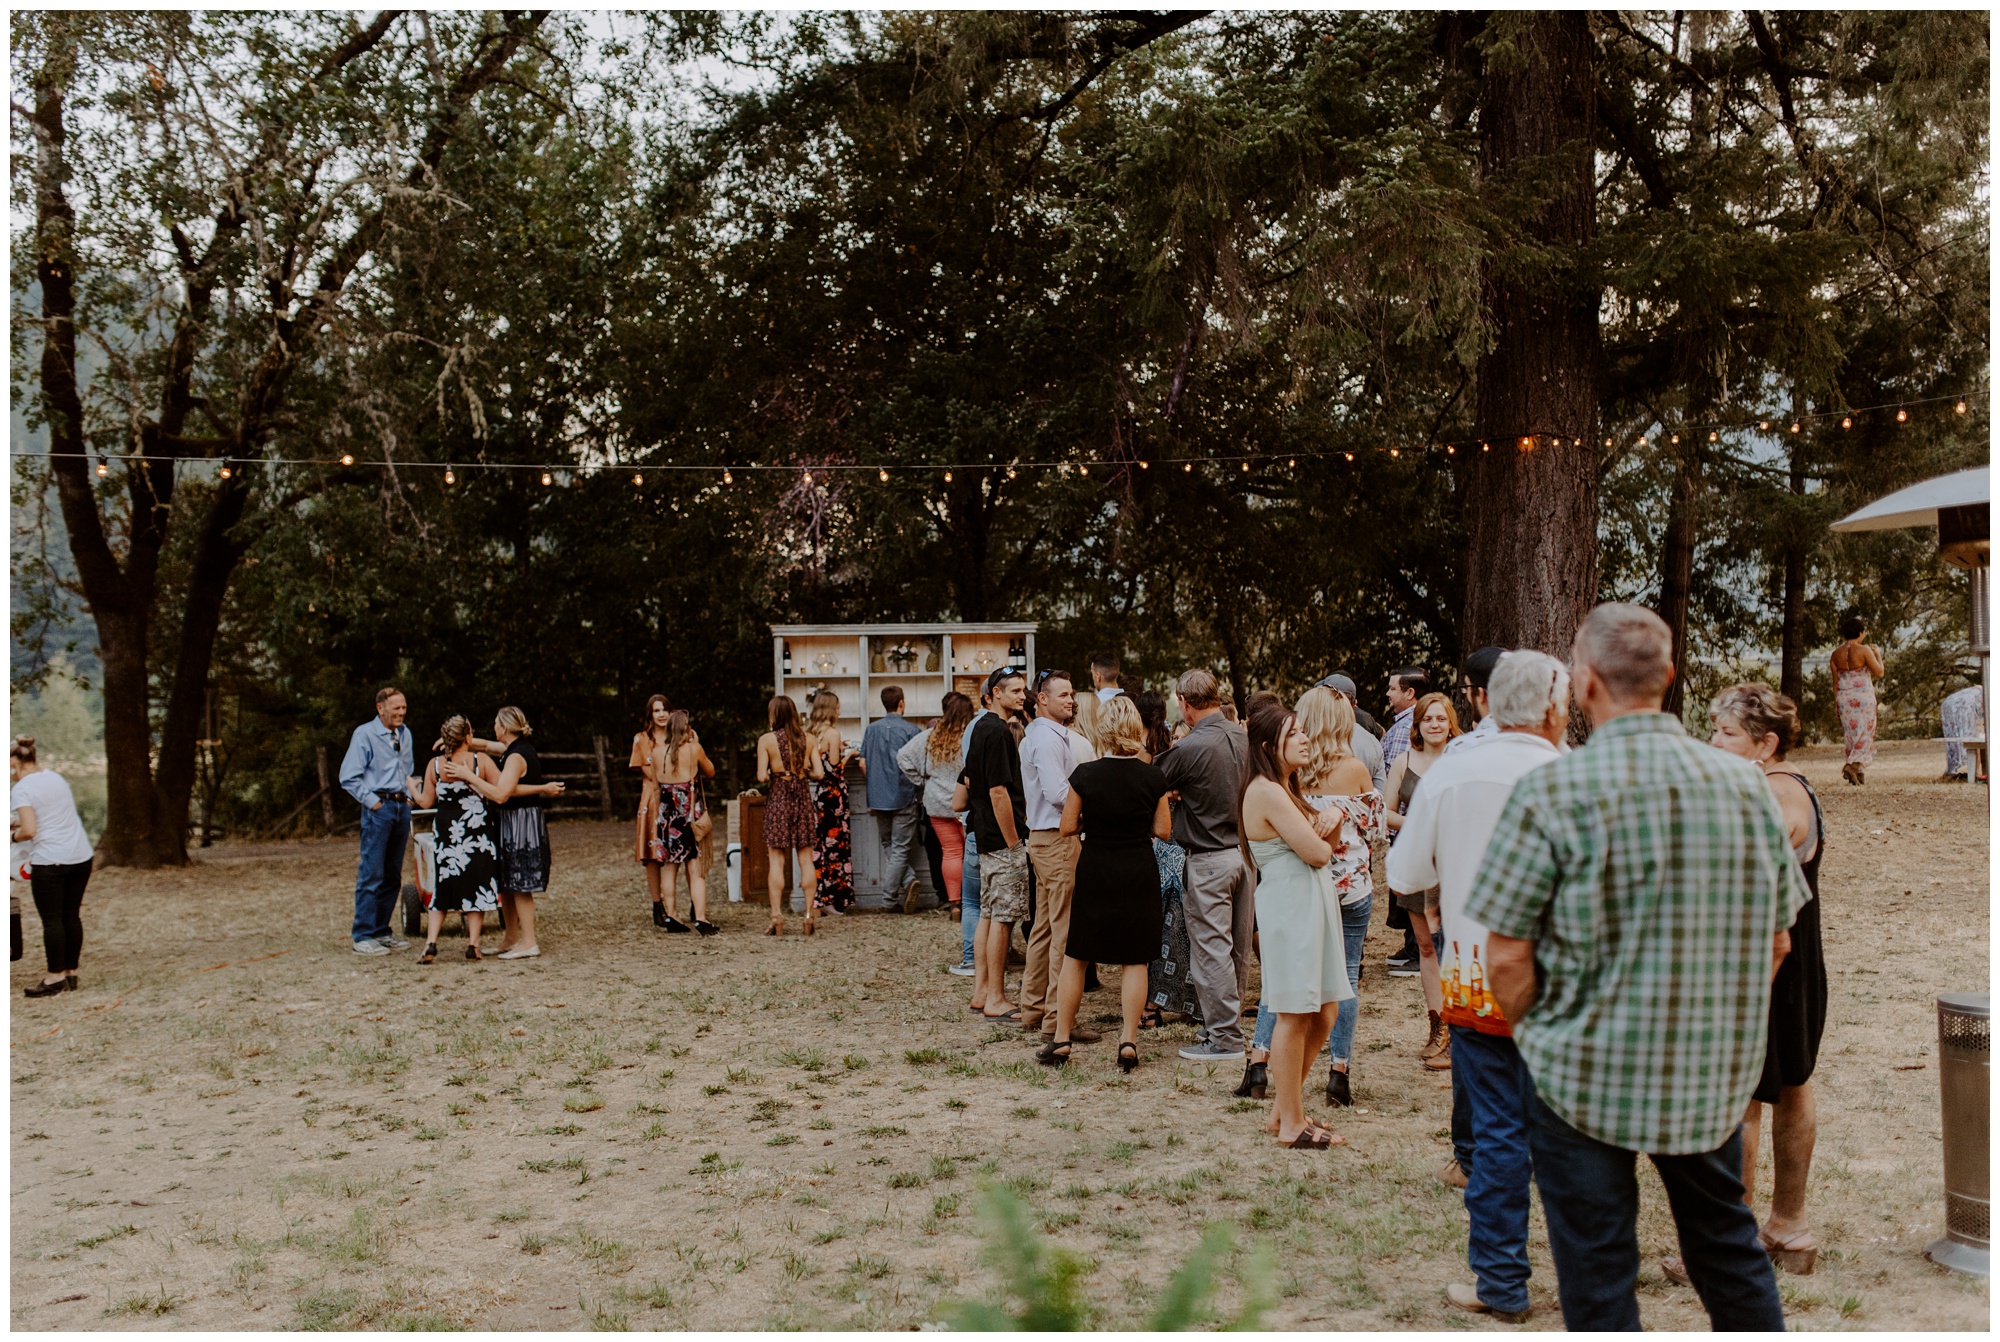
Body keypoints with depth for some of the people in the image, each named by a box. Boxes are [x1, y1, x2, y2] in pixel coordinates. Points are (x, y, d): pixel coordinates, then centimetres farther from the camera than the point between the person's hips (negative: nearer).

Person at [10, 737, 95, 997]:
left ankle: (55, 978, 7)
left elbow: (29, 831, -16)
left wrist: (13, 836, 4)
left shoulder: (21, 789, -10)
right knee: (72, 916, 11)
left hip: (49, 861, -7)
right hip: (81, 857, 7)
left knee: (51, 920, 2)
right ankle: (71, 974, 17)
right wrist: (19, 822, 26)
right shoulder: (55, 777, 13)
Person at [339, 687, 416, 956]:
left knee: (393, 876, 9)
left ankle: (382, 931, 17)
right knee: (371, 874, -8)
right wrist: (372, 801, -12)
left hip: (402, 807, 7)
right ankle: (363, 936, -4)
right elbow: (348, 777, -9)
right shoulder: (364, 734, -6)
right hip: (378, 808, -7)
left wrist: (409, 796, 14)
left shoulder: (405, 734, 15)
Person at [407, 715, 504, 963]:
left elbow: (426, 802, 2)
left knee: (441, 887, 11)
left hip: (446, 832, 2)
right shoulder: (481, 761, -8)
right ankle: (473, 945, 3)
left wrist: (412, 787, 21)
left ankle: (430, 944, 0)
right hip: (478, 831, -2)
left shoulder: (434, 765, -2)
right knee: (476, 887, 5)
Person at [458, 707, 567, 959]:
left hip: (521, 823, -10)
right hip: (511, 823, 10)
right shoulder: (519, 748, 11)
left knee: (519, 885, -5)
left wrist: (469, 776, -23)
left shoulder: (516, 756, -19)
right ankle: (511, 938, 24)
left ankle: (529, 943, -1)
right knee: (506, 883, 15)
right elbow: (486, 745, 24)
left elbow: (500, 795, -27)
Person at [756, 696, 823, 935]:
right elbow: (818, 772, -3)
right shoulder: (807, 739, 1)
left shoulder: (766, 740, -6)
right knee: (806, 859, 7)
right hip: (803, 798, 2)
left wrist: (772, 775, 10)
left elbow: (761, 776, -11)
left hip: (778, 799, -2)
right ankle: (809, 914, 7)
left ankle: (777, 917, -1)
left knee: (777, 861, 1)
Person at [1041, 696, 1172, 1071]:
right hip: (1140, 873, 1)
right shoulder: (1153, 777, -7)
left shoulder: (1085, 775, -11)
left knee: (1076, 957, 11)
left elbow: (1067, 828, -4)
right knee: (1134, 959, 8)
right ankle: (1128, 1043, 4)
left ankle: (1061, 1040, 15)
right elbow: (1163, 829, -1)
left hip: (1095, 871, -1)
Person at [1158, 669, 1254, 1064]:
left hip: (1209, 859, -7)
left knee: (1211, 950, 0)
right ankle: (1233, 1027, 25)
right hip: (1246, 851, 7)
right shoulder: (1244, 738, 1)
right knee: (1238, 949, 14)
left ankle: (1224, 1039, 3)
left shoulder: (1189, 749, -18)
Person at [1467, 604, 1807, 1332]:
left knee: (1597, 1280, 9)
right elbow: (1776, 944, 7)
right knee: (1729, 1251, 23)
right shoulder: (1747, 786, -1)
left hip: (1586, 1079, -4)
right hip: (1715, 1079, 5)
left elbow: (1507, 956, -15)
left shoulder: (1552, 790, -16)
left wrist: (1539, 1038, 2)